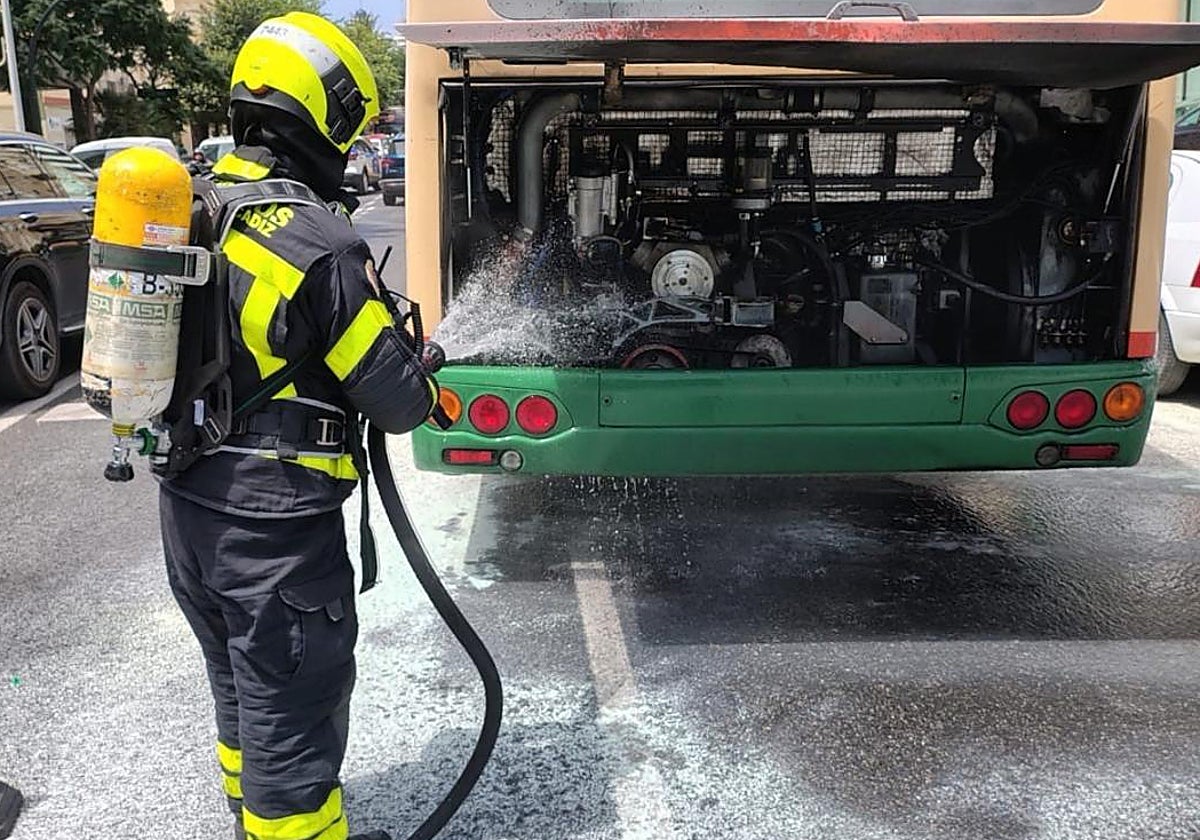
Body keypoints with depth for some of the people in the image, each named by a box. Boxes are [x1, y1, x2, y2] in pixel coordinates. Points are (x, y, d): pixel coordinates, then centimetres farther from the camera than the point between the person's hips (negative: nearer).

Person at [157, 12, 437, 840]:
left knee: (241, 692, 27)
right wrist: (421, 386, 5)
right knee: (292, 715, 7)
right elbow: (397, 401, -17)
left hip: (186, 509, 9)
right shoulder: (320, 244, -22)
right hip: (275, 526, -9)